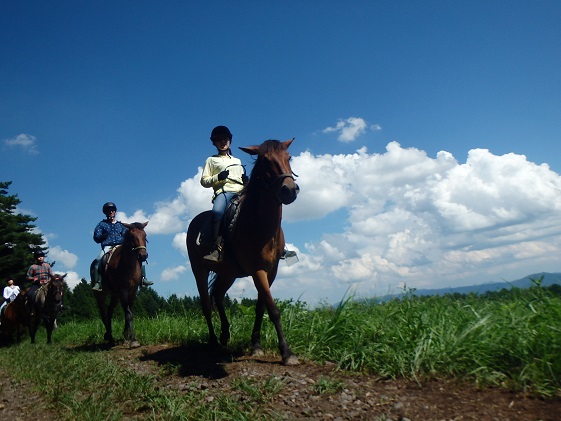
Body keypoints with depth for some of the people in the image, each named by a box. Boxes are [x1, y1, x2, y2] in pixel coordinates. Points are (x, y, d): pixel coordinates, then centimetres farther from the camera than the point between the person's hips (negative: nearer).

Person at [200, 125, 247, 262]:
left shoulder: (238, 161, 33)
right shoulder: (211, 160, 21)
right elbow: (204, 181, 12)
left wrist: (246, 181, 8)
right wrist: (218, 177, -6)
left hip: (241, 192, 4)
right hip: (223, 192, -3)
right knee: (217, 211, -37)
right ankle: (217, 249, -40)